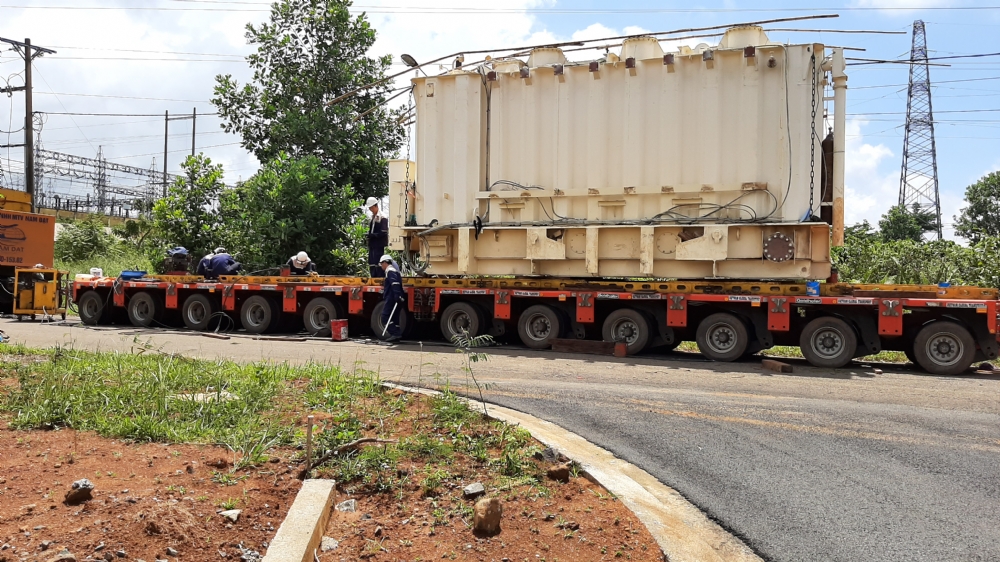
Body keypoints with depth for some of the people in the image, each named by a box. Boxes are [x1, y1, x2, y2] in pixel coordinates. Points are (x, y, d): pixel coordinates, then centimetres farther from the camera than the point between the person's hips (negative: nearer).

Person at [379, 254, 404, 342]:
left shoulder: (390, 271, -9)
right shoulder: (394, 271, 24)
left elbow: (395, 285, -23)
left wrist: (397, 297, -31)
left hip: (392, 299, -10)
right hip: (394, 299, 10)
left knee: (385, 318, -9)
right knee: (394, 318, 11)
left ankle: (396, 334, -16)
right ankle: (397, 335, 11)